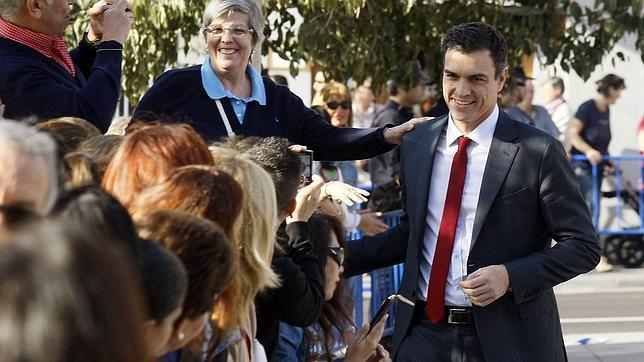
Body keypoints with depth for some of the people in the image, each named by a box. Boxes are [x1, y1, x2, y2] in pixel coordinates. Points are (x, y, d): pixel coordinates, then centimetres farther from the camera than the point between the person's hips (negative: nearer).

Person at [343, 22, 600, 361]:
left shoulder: (538, 152, -9)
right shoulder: (416, 144, 7)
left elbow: (583, 246, -7)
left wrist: (510, 277, -18)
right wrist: (343, 256, 4)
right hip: (423, 331, 4)